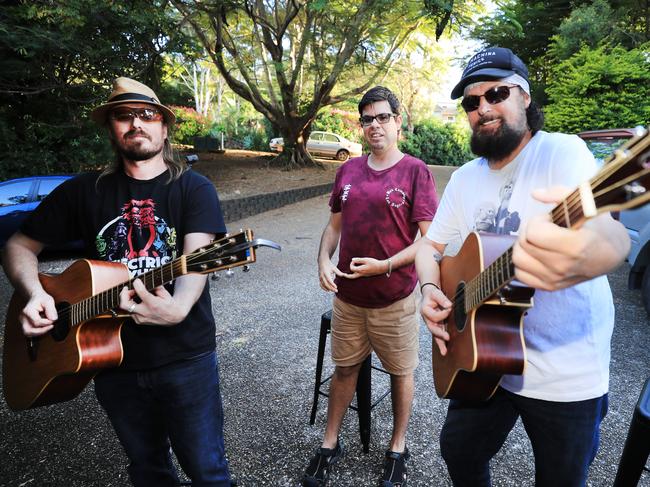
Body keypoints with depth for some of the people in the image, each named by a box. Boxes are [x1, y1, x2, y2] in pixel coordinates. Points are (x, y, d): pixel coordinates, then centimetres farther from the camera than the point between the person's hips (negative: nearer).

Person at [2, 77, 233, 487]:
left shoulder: (194, 189, -5)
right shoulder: (84, 191, 4)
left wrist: (178, 308, -41)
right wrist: (34, 293, -10)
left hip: (186, 355, -3)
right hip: (112, 359, 3)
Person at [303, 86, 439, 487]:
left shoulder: (415, 171, -8)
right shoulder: (349, 170, 6)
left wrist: (385, 265, -20)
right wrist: (324, 260, -5)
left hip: (395, 298, -3)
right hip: (347, 295, 4)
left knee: (400, 373, 13)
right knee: (345, 368, 17)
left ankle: (398, 449, 35)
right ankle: (330, 445, 35)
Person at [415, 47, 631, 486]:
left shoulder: (562, 151, -15)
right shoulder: (464, 179, 4)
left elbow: (612, 230, -33)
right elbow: (431, 247, 11)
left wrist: (589, 255, -58)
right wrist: (430, 289, -11)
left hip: (567, 375, -4)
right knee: (459, 451, 19)